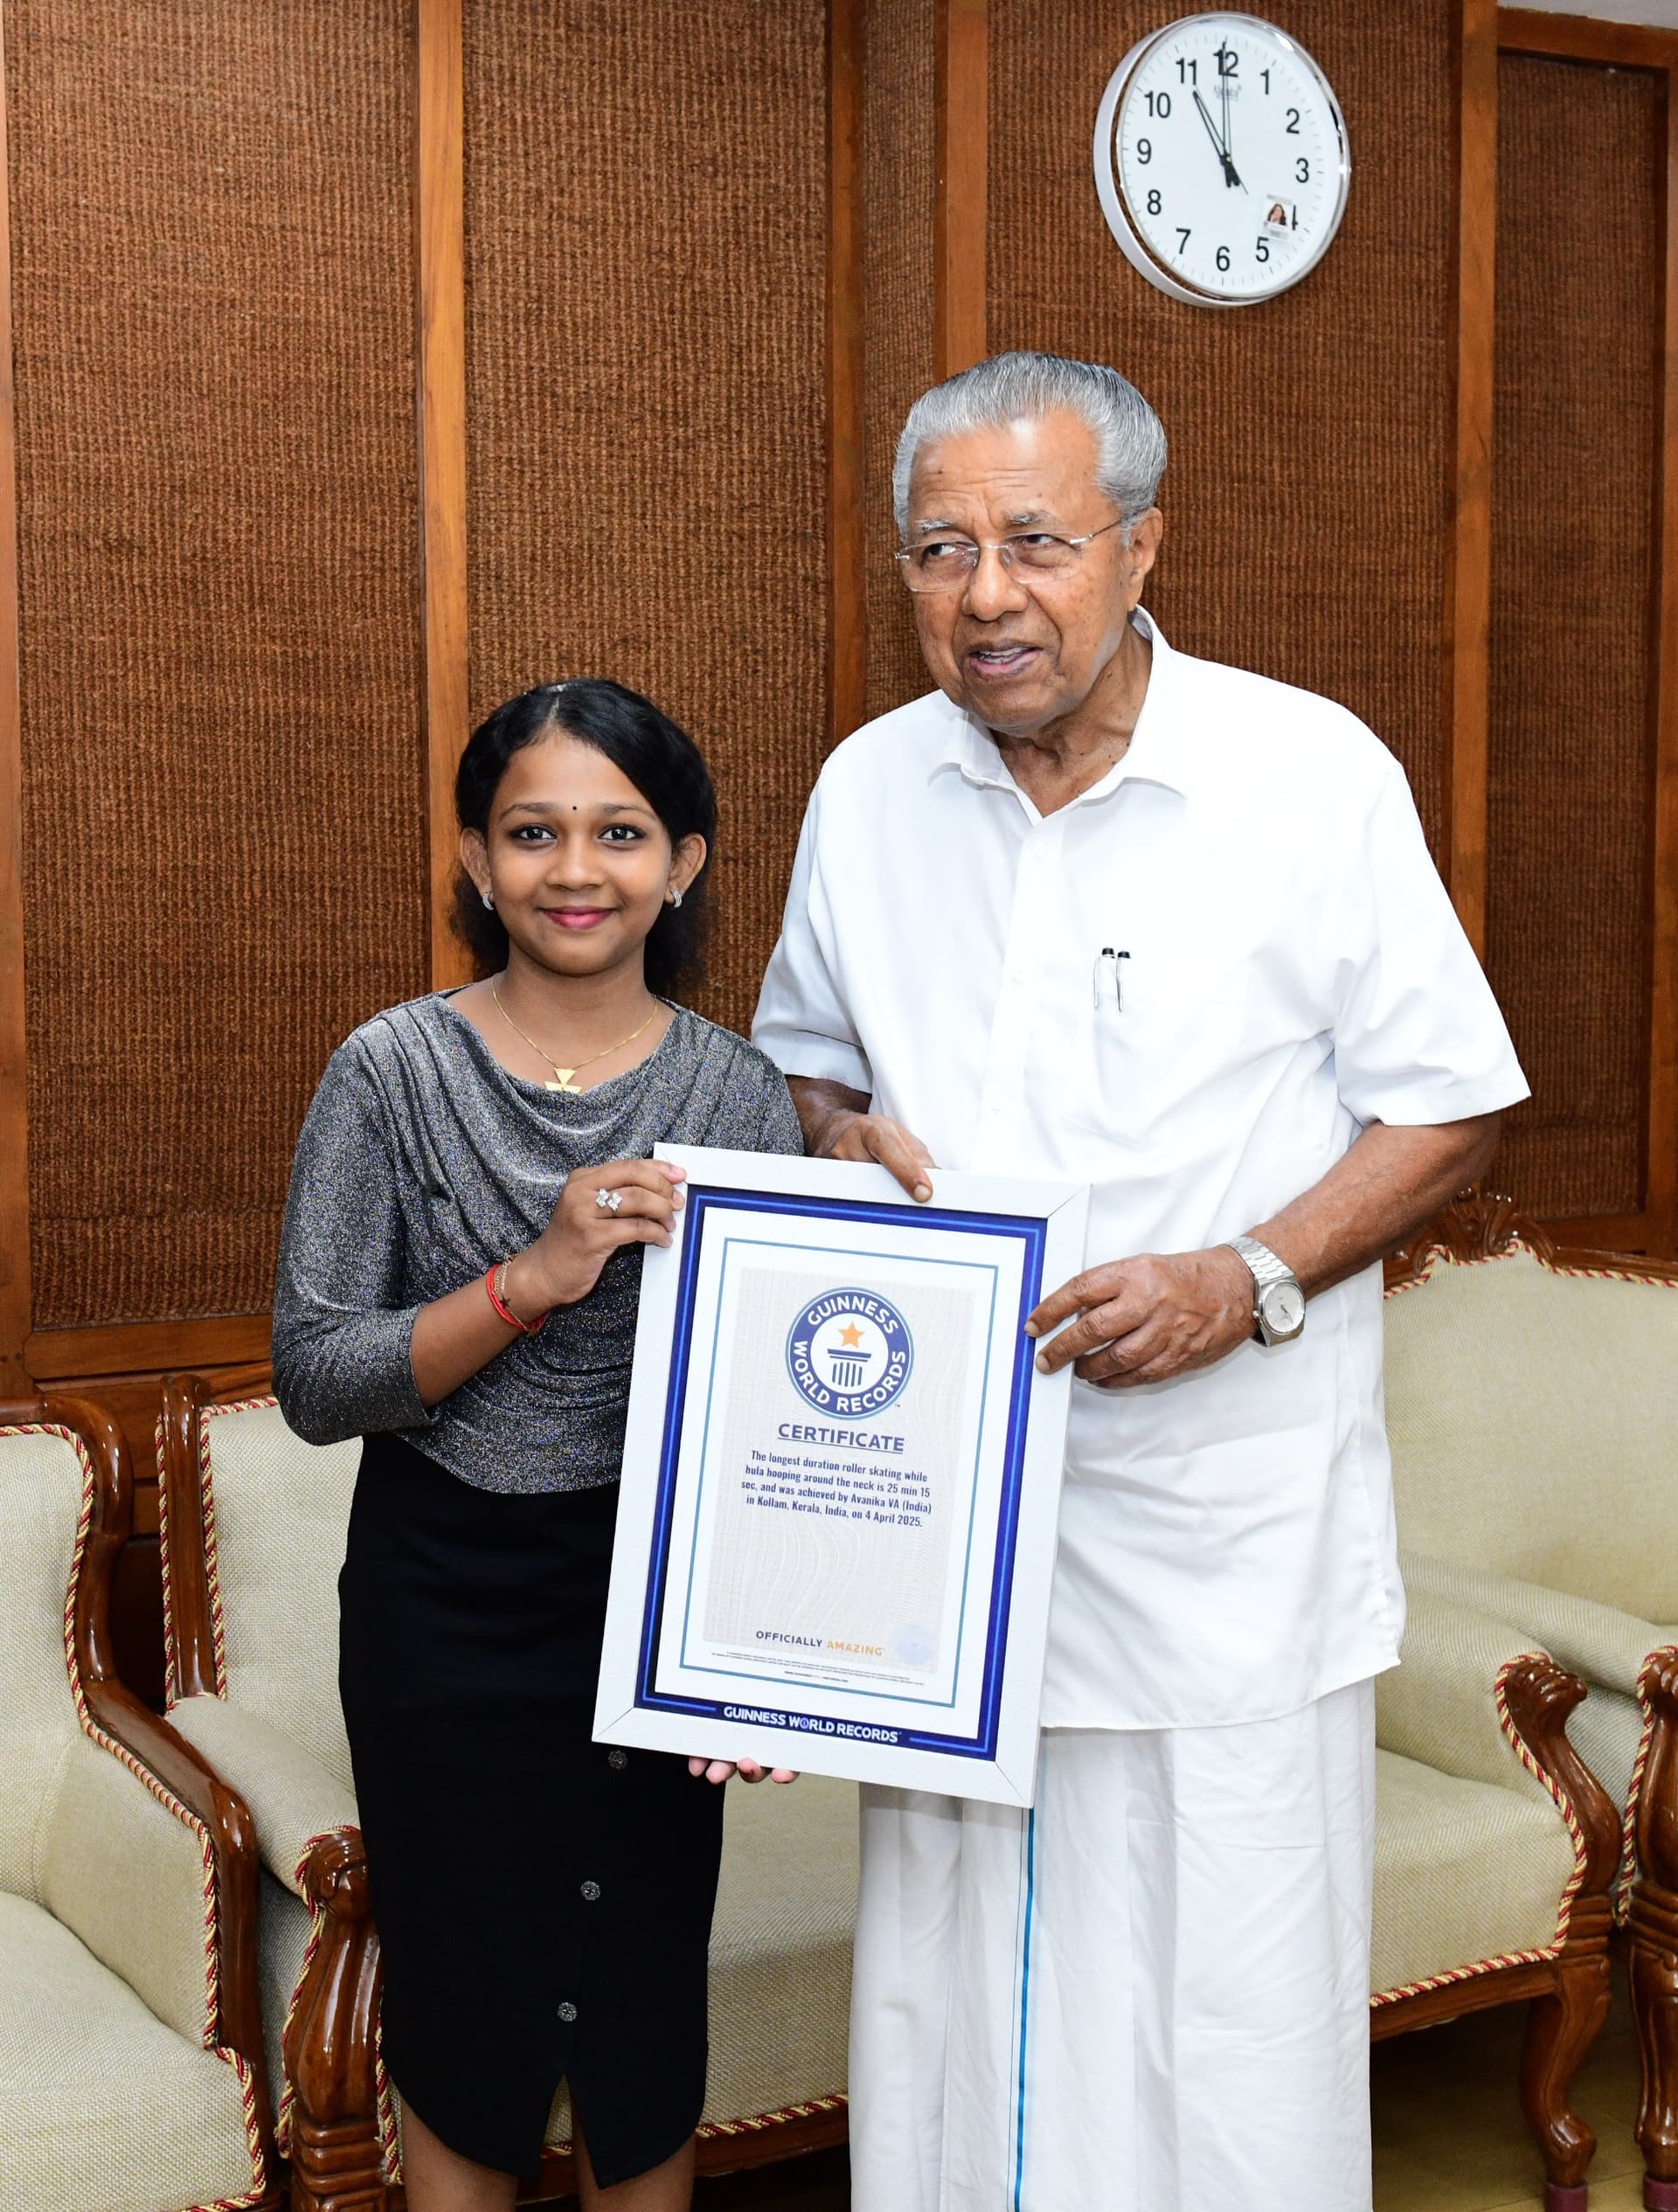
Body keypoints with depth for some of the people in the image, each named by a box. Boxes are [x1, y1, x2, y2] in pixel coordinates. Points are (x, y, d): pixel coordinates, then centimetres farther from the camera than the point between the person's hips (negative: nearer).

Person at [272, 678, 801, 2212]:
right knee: (468, 2039, 12)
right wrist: (534, 1276, -23)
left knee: (645, 2038, 12)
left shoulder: (737, 1093, -3)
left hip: (656, 1602, 1)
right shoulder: (394, 1071, -7)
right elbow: (313, 1380, -11)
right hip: (442, 1607, -1)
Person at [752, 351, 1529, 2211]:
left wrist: (1247, 1282, -18)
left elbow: (1447, 1107, -3)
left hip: (1225, 1531, -3)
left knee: (1233, 2037, 4)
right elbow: (805, 1063, 19)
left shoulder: (1315, 774, -7)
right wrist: (848, 1140, -5)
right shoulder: (869, 788, 6)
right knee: (950, 2006, 13)